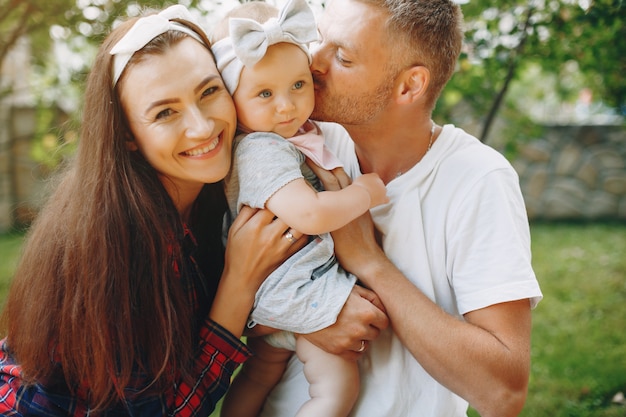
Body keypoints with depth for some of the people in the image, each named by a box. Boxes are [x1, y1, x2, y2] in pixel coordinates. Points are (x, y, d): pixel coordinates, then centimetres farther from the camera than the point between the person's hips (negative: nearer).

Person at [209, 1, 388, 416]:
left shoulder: (298, 134, 6)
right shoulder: (261, 150, -24)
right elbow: (308, 214, -35)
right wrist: (365, 193, -21)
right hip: (299, 293, -10)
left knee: (260, 375, 23)